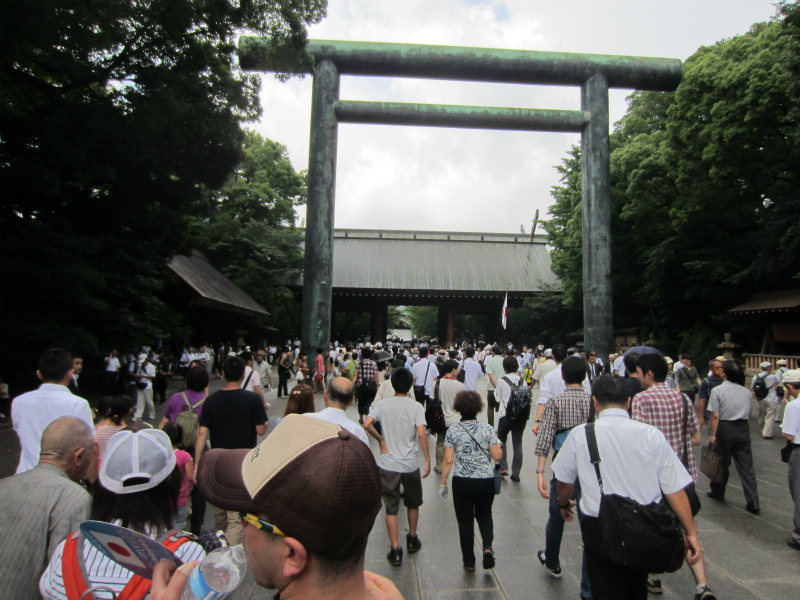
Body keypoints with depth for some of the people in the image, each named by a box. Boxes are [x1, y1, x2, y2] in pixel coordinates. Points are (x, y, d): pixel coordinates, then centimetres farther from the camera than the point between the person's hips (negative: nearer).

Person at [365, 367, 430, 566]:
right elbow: (421, 434, -18)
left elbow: (367, 424, -18)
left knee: (391, 509, 10)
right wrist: (427, 459, -11)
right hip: (411, 464, 0)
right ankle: (412, 540, 38)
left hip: (388, 464, 0)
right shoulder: (416, 407, -8)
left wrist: (381, 440, -4)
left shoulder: (382, 405, -4)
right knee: (413, 504, 22)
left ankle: (395, 550, 11)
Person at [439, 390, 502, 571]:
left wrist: (443, 484, 4)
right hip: (486, 480, 1)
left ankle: (469, 561, 21)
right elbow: (497, 456, -4)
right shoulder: (488, 429, -5)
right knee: (484, 515, 23)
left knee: (465, 520, 13)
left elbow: (448, 460, -6)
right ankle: (487, 546, 1)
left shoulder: (453, 431, -6)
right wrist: (498, 444, 16)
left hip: (462, 482, -1)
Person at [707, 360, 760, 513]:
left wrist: (713, 434, -9)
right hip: (743, 428, 4)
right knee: (746, 465, 6)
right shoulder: (747, 391, 3)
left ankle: (718, 492, 26)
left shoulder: (718, 390, -12)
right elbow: (749, 413, 9)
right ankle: (752, 501, 4)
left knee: (722, 462, 10)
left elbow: (715, 416, -14)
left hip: (725, 428, -4)